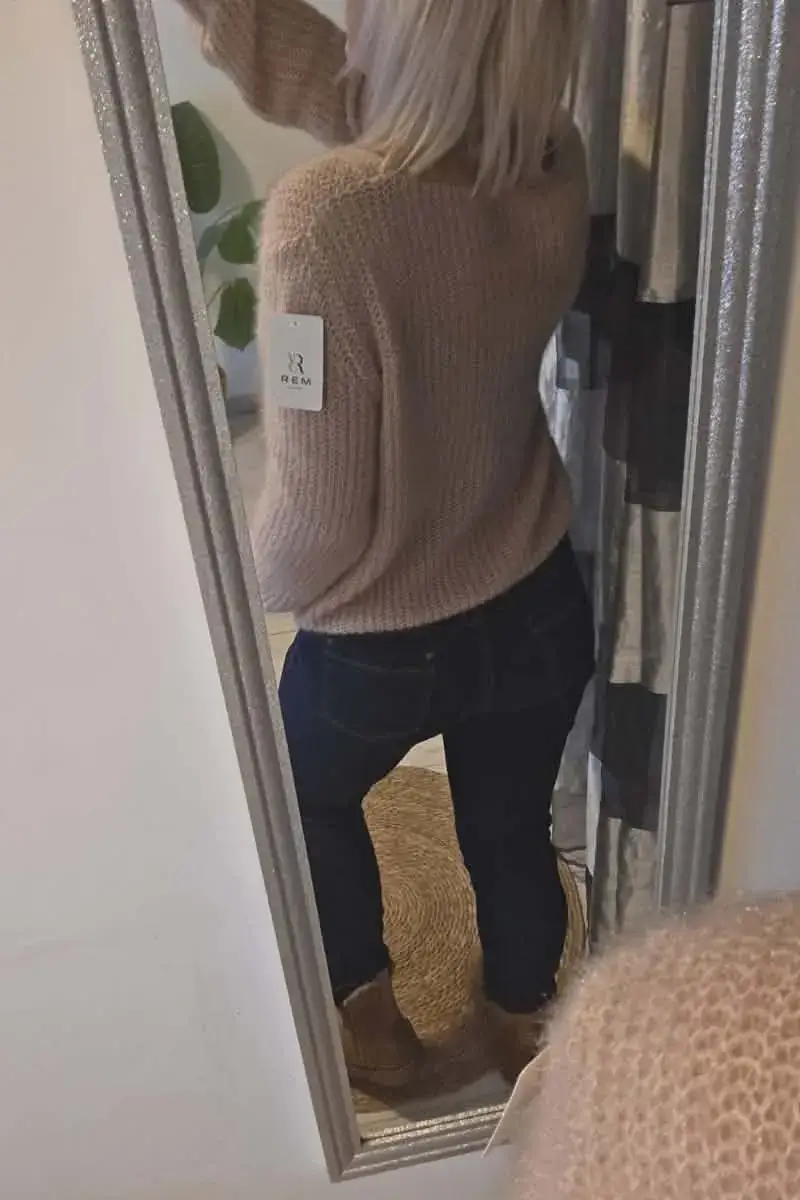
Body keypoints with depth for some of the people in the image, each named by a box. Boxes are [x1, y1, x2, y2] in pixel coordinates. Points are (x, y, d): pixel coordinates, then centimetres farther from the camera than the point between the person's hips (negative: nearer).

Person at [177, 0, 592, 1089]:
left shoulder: (325, 218, -27)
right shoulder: (556, 166, -8)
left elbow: (317, 499, -22)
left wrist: (268, 586, -1)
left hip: (379, 646, -4)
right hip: (539, 609, 5)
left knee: (308, 794, 29)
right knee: (512, 834, 28)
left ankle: (370, 1019, 48)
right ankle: (524, 1033, 56)